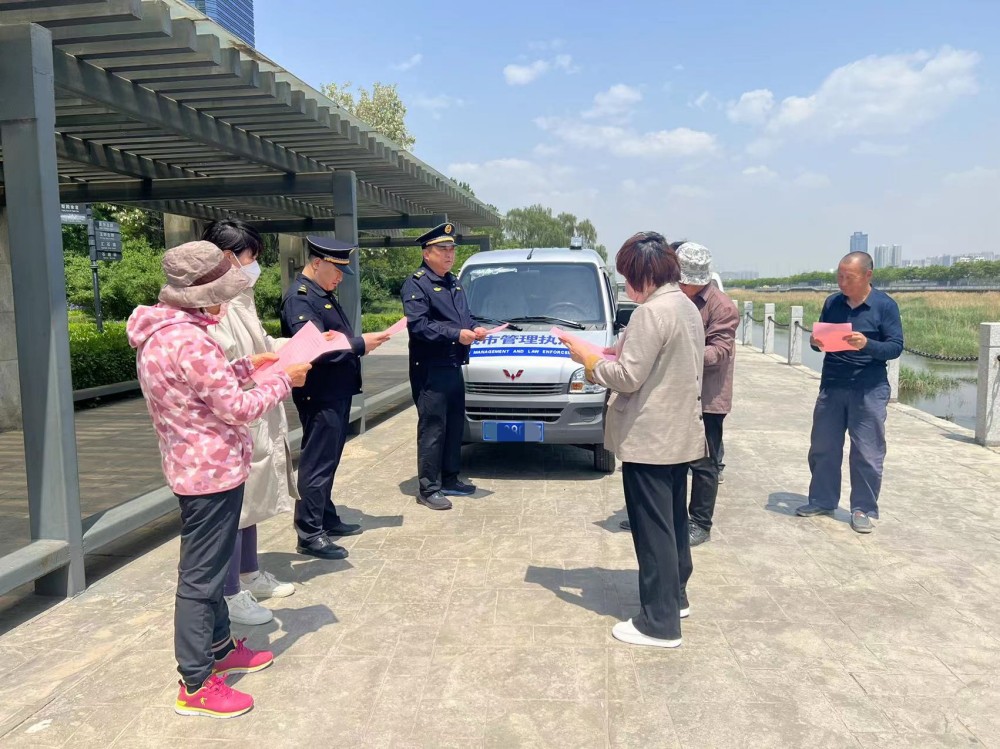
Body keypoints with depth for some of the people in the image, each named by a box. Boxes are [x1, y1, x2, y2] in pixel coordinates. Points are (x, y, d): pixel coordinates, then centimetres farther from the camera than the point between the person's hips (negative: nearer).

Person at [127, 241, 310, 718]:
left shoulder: (159, 332, 7)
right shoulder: (189, 341, -26)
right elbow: (238, 408, -22)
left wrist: (246, 367, 11)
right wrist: (283, 380, -9)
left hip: (192, 465, 10)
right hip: (212, 470, -10)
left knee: (209, 569, 22)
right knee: (201, 577, 1)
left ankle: (219, 649, 39)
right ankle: (197, 685, 15)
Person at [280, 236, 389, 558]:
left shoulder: (323, 295, 16)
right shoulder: (299, 298, -15)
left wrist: (362, 342, 5)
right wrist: (360, 344, -19)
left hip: (338, 392, 10)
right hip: (320, 395, -10)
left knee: (329, 460, 18)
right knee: (317, 463, -4)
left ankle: (327, 518, 30)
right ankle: (309, 534, 4)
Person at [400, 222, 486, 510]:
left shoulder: (454, 282, 18)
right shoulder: (416, 284, -10)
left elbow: (465, 316, 25)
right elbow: (417, 325, -20)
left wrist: (475, 329, 3)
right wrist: (456, 334, -23)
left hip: (454, 367, 9)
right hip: (430, 370, -9)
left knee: (455, 425, 15)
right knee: (432, 428, -5)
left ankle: (450, 480, 28)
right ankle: (428, 489, 3)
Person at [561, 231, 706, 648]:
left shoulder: (651, 312, -19)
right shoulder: (687, 308, 11)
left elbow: (629, 377, -21)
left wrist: (589, 361, -6)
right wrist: (614, 358, 11)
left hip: (649, 438, -10)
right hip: (680, 433, 10)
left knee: (653, 528, -1)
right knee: (674, 520, 20)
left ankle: (660, 623, 8)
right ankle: (675, 597, 35)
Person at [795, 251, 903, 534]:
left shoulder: (885, 305, -5)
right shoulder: (832, 303, 6)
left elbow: (895, 347, -8)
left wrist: (867, 344, -26)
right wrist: (815, 342, -9)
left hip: (869, 390, -4)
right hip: (831, 386, 4)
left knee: (867, 453, 2)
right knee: (822, 448, 10)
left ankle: (864, 509, 14)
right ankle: (822, 500, 24)